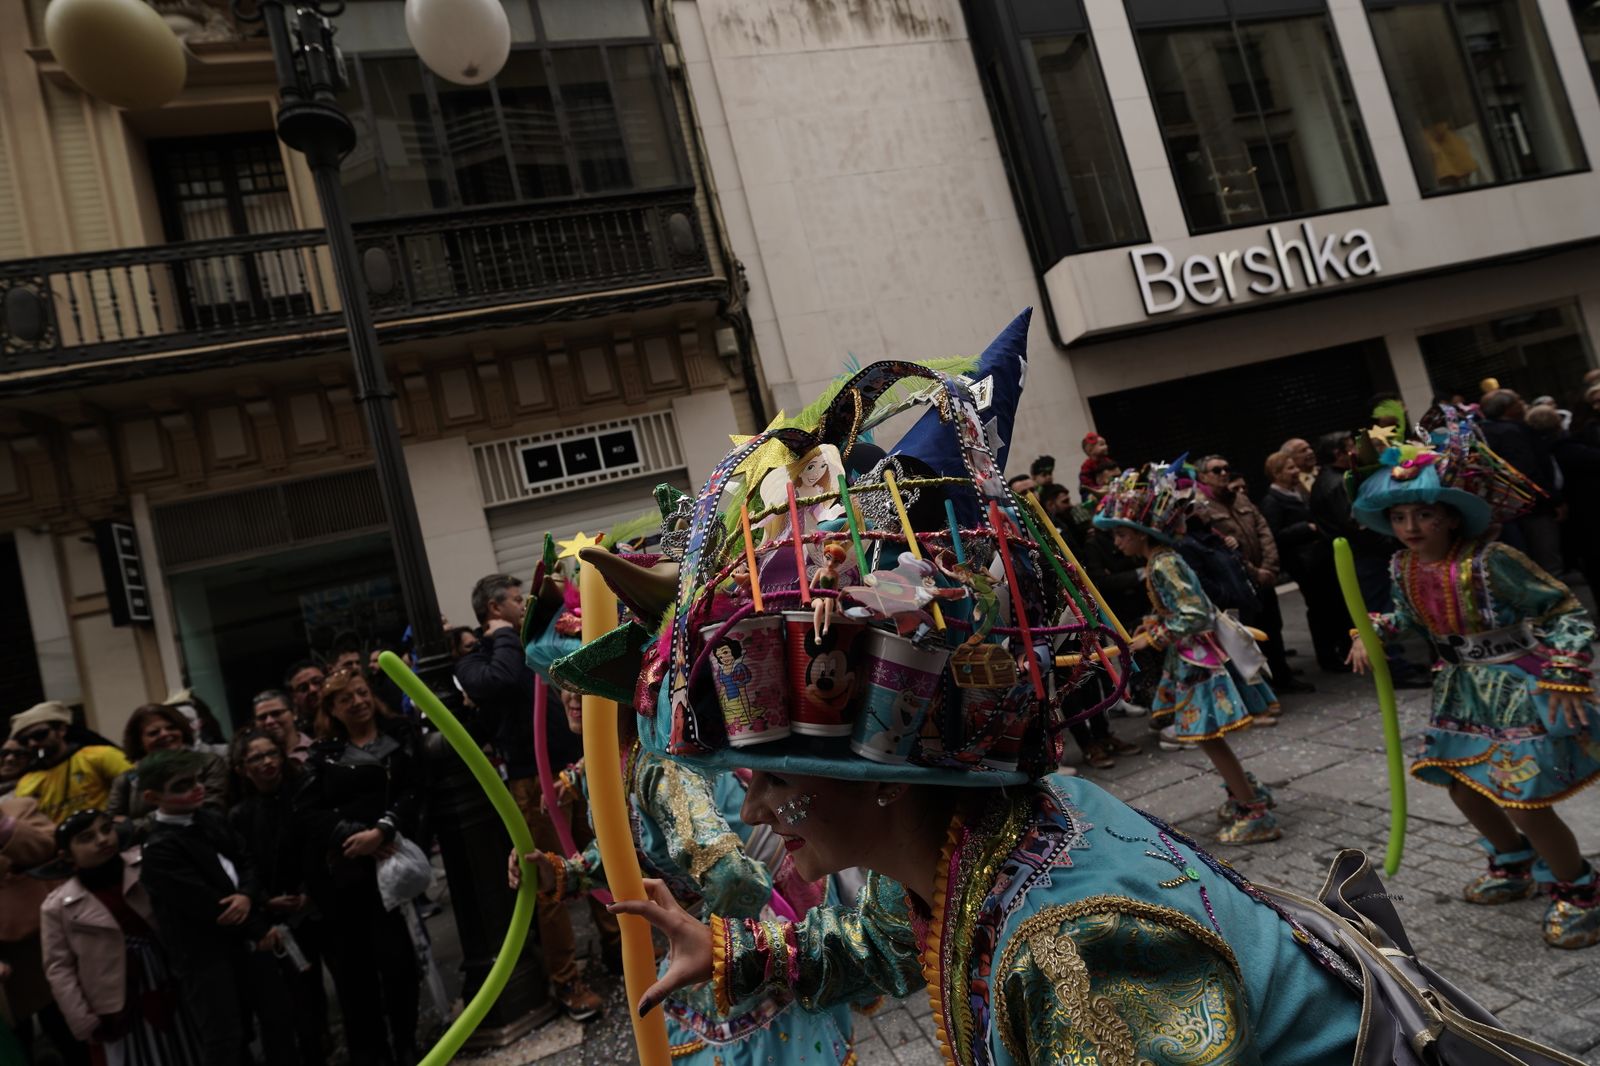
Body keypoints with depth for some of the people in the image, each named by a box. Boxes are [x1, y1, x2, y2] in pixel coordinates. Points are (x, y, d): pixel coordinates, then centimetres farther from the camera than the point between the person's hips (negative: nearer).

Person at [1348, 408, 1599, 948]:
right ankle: (1514, 866, 43)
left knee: (1520, 799, -7)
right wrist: (1372, 631, 0)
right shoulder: (1404, 567, -4)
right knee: (1461, 785, 15)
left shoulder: (1488, 560, -25)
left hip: (1519, 689, -7)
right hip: (1463, 690, 8)